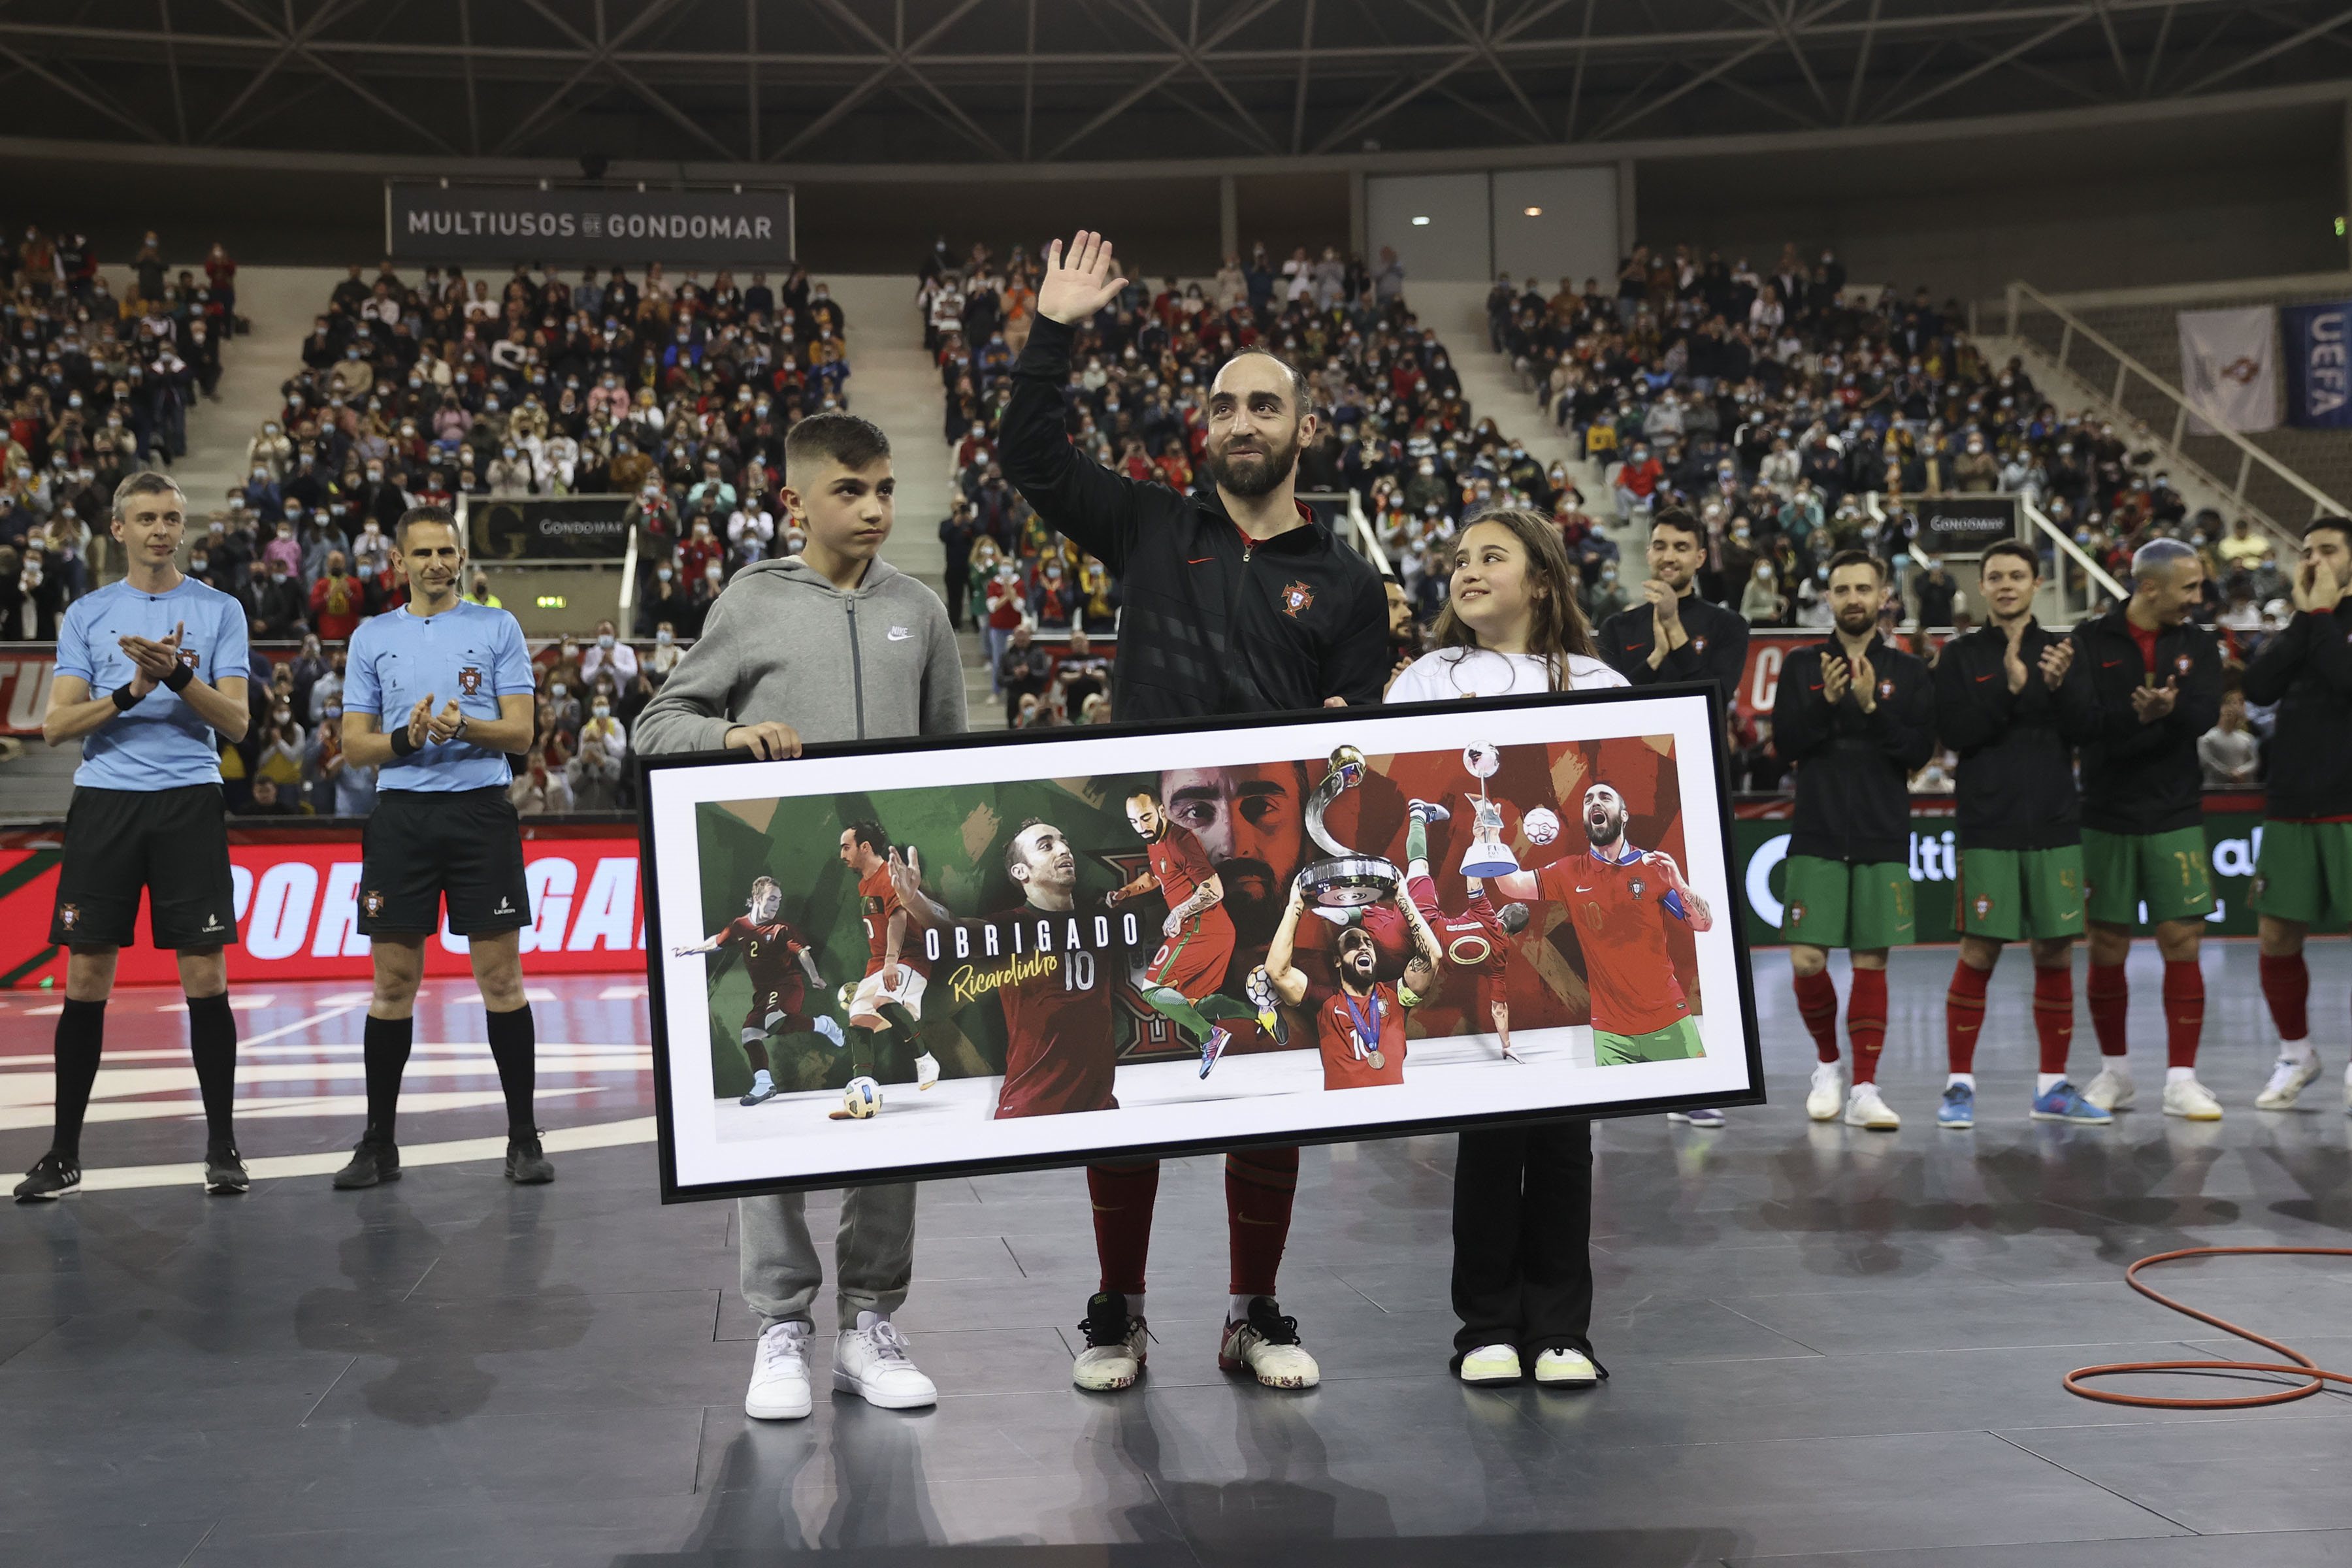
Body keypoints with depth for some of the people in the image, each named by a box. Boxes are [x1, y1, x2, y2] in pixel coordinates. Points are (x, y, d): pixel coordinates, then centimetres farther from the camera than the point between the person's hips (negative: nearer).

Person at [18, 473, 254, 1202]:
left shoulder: (219, 611, 6)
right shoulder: (85, 614, 10)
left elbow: (235, 722, -2)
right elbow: (56, 725, 1)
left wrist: (178, 676, -18)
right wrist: (132, 690, -13)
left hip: (189, 804, -1)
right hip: (104, 804, 1)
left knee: (205, 978, -2)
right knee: (85, 983, 2)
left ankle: (222, 1145, 8)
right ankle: (64, 1153, 11)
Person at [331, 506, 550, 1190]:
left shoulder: (497, 628, 6)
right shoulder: (372, 638, 11)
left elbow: (520, 731, 0)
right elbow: (354, 747, 8)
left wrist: (464, 727, -19)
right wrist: (406, 738, -12)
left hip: (481, 812, -1)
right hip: (402, 817, 2)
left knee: (502, 979, -1)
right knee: (393, 985, 3)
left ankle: (524, 1138, 6)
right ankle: (378, 1144, 13)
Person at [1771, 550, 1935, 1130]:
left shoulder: (1907, 671, 6)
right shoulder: (1802, 665, 7)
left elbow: (1921, 750, -3)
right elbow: (1785, 744, -2)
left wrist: (1872, 707, -15)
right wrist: (1826, 701, -16)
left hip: (1883, 840, 0)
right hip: (1817, 837, 0)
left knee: (1871, 962, 1)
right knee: (1807, 961, -6)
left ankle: (1864, 1090, 6)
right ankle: (1827, 1066, 18)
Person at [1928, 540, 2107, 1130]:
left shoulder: (2062, 649, 10)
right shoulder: (1961, 654, 4)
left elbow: (2086, 730, 1)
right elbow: (1955, 733, -8)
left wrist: (2060, 684, -16)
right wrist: (2010, 686, -18)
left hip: (2054, 823, 3)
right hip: (1987, 824, -2)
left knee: (2056, 953, 5)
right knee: (1979, 953, -4)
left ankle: (2053, 1086, 15)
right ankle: (1959, 1084, 5)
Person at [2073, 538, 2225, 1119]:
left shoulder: (2198, 645, 7)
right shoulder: (2091, 641, 0)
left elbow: (2205, 715, -9)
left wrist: (2162, 711, -28)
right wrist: (2144, 717, -20)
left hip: (2176, 817, 1)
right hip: (2107, 816, -1)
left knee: (2183, 945, -3)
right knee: (2107, 950, 5)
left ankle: (2181, 1079, 4)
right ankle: (2114, 1071, 21)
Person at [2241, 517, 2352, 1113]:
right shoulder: (2295, 626, 14)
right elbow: (2258, 687, -3)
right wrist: (2303, 615, -5)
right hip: (2291, 808, 4)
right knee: (2277, 937, 4)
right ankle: (2296, 1055, 22)